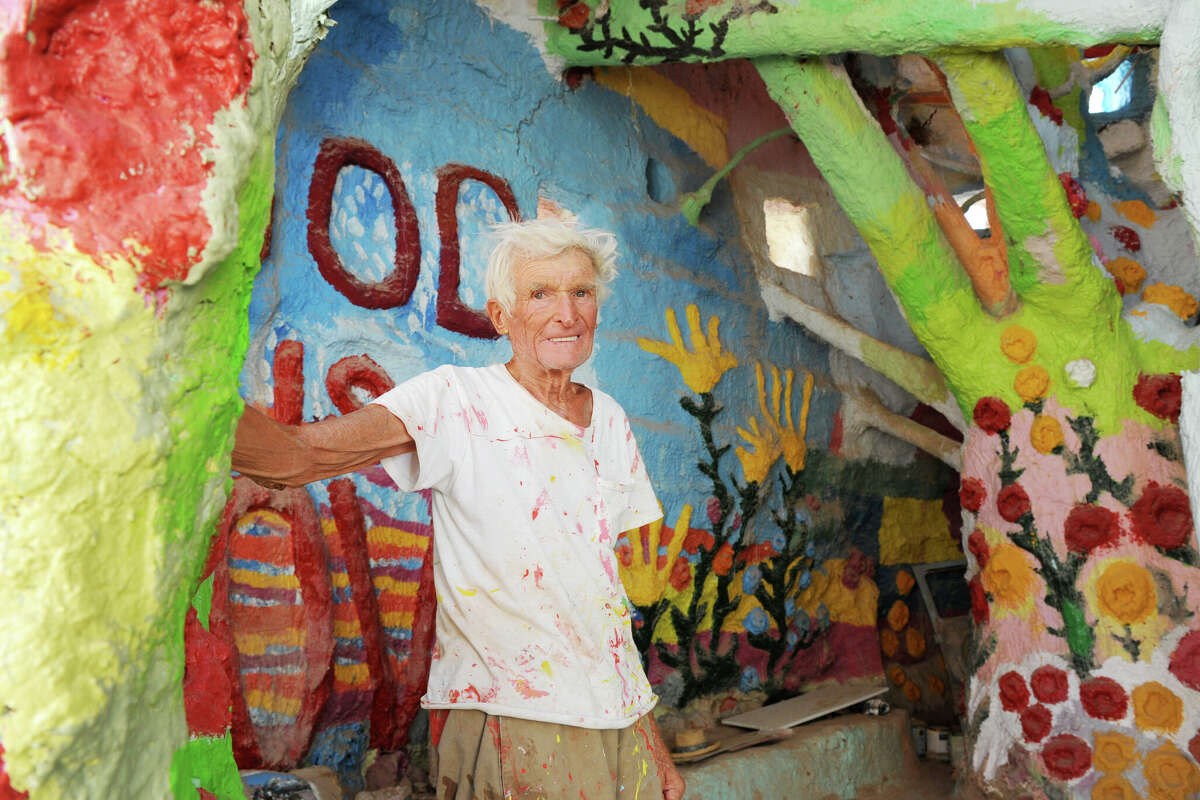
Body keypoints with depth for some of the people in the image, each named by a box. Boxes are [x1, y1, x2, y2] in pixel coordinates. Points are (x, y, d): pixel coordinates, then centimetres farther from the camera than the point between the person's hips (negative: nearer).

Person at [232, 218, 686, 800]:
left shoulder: (610, 420, 6)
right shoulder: (457, 399, -10)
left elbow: (603, 581, 11)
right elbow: (295, 455, -25)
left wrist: (649, 739, 11)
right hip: (505, 724, -5)